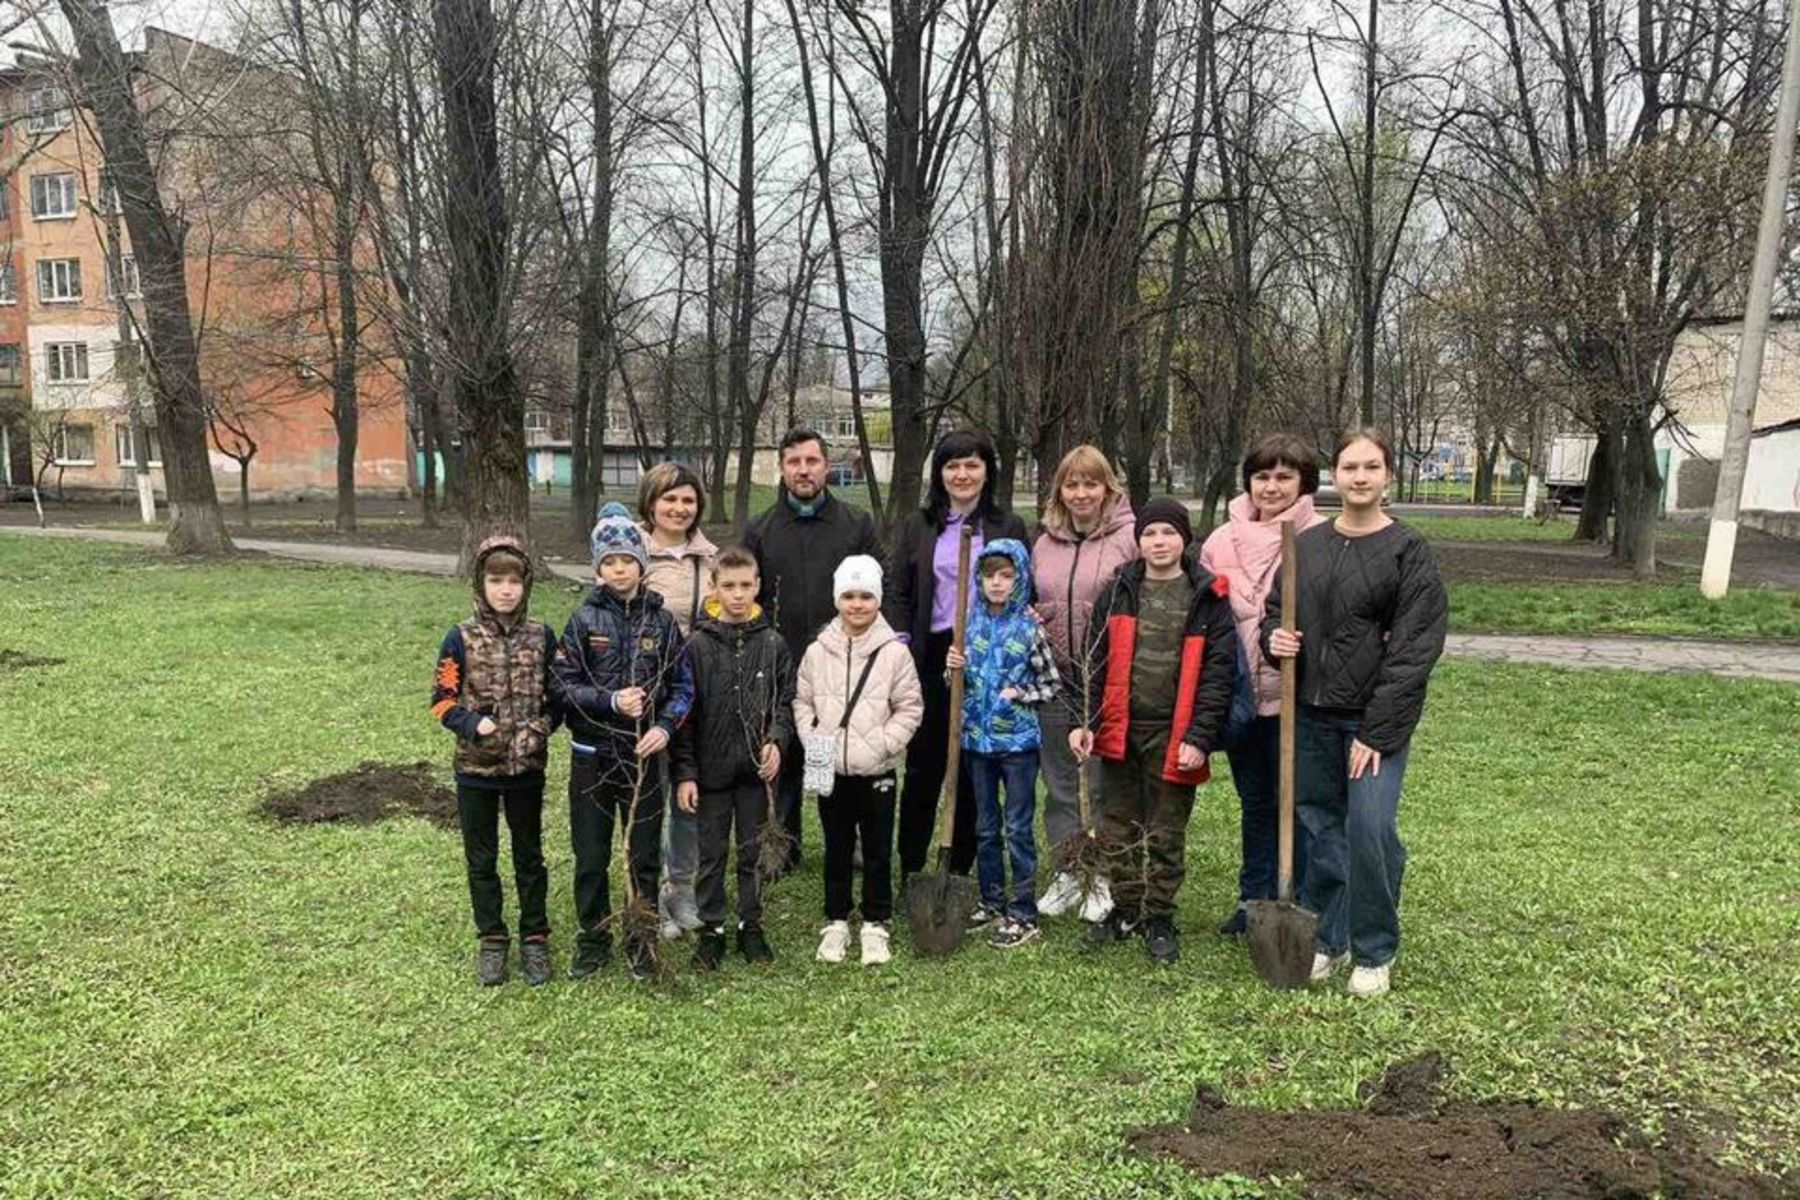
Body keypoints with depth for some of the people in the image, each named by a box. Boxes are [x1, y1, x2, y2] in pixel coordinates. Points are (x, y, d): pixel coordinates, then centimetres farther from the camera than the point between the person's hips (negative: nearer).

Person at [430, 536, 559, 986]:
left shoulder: (542, 637, -4)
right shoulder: (461, 638, -7)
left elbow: (556, 695, 3)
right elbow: (442, 699, -4)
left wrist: (539, 728, -13)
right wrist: (474, 724, -20)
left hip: (527, 767, 0)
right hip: (476, 768, 0)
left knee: (530, 856, 13)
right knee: (481, 859, 13)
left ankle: (534, 938, 28)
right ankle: (492, 941, 28)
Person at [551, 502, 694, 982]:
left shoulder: (662, 621, -1)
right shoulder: (584, 620, -3)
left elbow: (683, 686, 2)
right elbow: (562, 685, -5)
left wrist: (664, 727, -14)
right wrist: (611, 701, -18)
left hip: (643, 755, 1)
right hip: (592, 755, 0)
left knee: (644, 856, 9)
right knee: (590, 857, 10)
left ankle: (640, 942, 25)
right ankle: (593, 941, 27)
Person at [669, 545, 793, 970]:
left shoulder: (773, 644, 0)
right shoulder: (697, 645, -5)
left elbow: (786, 701, 6)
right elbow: (684, 713, -4)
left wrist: (777, 741, -11)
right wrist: (684, 772, -7)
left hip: (756, 768, 1)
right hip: (711, 768, -1)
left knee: (753, 852, 11)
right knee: (712, 854, 9)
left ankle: (751, 926, 26)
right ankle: (712, 928, 22)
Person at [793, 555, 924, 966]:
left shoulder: (894, 652, -5)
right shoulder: (818, 651, 1)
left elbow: (909, 709, -3)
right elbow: (802, 702, 9)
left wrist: (882, 744, -13)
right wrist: (812, 737, -6)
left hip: (876, 771, -2)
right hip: (830, 770, 2)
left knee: (878, 851, 9)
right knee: (837, 849, 14)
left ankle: (876, 925, 23)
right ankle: (836, 922, 27)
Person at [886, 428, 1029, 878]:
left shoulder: (1008, 528, 5)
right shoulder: (918, 526, 10)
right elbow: (898, 594, 8)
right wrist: (900, 649, -4)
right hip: (930, 658, 1)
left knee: (974, 773, 6)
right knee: (922, 768, 6)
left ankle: (960, 872, 18)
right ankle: (910, 871, 17)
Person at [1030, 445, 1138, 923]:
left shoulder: (1130, 537, -7)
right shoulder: (1045, 542, 10)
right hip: (1054, 677, 5)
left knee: (1105, 784, 5)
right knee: (1059, 781, 14)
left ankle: (1104, 879, 20)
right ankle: (1066, 873, 28)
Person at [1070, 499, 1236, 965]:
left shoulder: (1208, 597, -3)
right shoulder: (1117, 592, 5)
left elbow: (1218, 672, -7)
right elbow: (1097, 663, 5)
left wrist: (1200, 737, -13)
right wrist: (1087, 721, -4)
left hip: (1173, 735, -3)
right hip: (1119, 729, 3)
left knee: (1166, 834, 9)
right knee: (1117, 828, 13)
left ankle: (1159, 916, 24)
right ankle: (1126, 907, 29)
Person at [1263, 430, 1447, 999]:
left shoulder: (1409, 551, -7)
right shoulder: (1306, 545, 7)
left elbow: (1414, 648, -11)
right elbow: (1274, 608, 18)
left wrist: (1377, 730, -15)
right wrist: (1273, 637, -8)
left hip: (1378, 718, -4)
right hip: (1313, 715, 4)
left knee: (1371, 831, -7)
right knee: (1321, 830, 11)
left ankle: (1375, 953, 13)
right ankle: (1326, 940, 27)